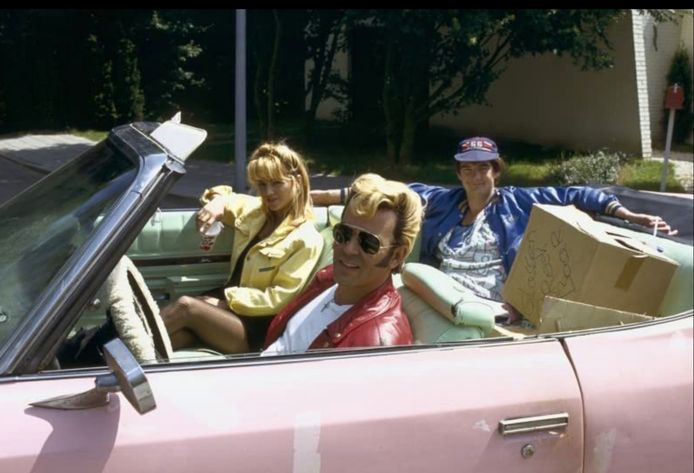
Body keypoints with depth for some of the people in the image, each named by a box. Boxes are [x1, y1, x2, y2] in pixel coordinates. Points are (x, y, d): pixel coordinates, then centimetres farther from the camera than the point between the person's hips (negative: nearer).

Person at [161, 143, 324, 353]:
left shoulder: (305, 240, -9)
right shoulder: (254, 209, 12)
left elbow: (278, 299, -14)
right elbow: (223, 196, 29)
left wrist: (225, 301, -18)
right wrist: (217, 203, 4)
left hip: (258, 326, -6)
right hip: (231, 308, 6)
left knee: (186, 306, -29)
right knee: (177, 330, -27)